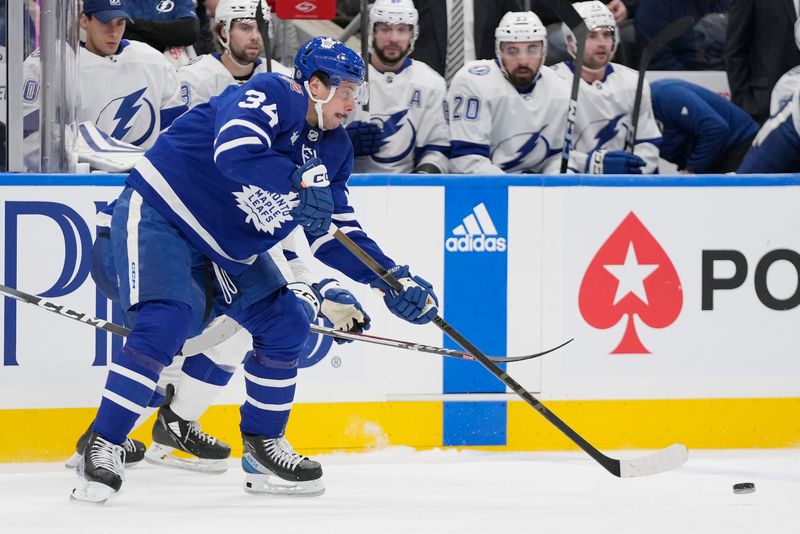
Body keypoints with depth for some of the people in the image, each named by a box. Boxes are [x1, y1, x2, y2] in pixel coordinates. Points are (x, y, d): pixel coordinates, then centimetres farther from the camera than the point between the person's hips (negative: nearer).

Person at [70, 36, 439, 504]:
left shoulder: (334, 149, 4)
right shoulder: (270, 97, -20)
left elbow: (336, 237, 6)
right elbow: (235, 151, -40)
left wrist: (393, 279, -5)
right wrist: (300, 181, -41)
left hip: (229, 248, 9)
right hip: (159, 214, -9)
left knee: (286, 325, 4)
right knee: (165, 324, -25)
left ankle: (264, 447, 18)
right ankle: (103, 447, -18)